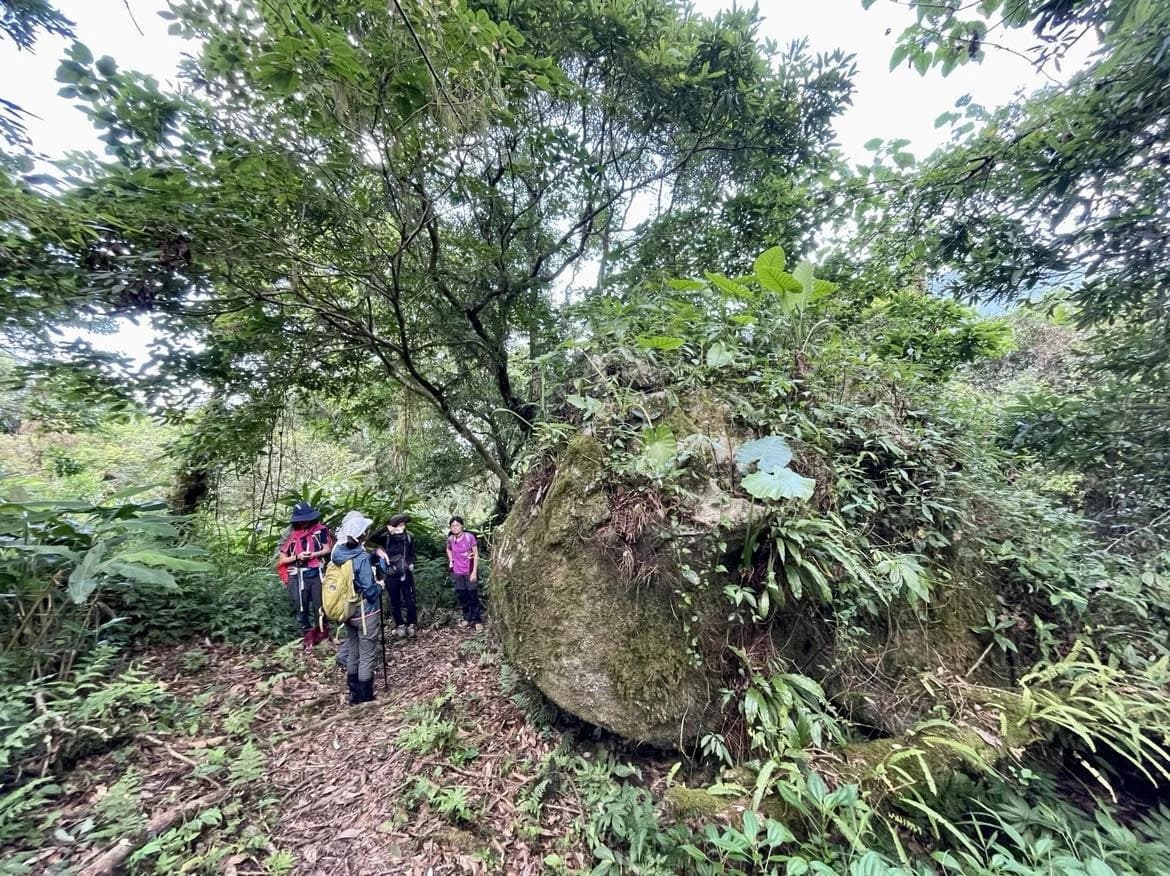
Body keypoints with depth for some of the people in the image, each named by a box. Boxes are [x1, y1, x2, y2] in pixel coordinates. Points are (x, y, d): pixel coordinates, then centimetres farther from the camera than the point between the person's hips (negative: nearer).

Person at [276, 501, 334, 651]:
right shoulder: (291, 536, 1)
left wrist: (313, 554, -17)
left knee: (320, 606, 8)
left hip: (317, 574, -1)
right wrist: (297, 557, -12)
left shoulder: (320, 530, -2)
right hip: (298, 578, 1)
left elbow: (328, 549, -2)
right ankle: (308, 636, 27)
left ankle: (322, 633, 27)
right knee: (301, 609, 11)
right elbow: (281, 560, 5)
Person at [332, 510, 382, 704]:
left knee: (352, 653, 20)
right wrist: (379, 586, -4)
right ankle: (364, 696, 18)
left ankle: (354, 694, 32)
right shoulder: (362, 558, -26)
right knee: (367, 656, 8)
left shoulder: (338, 553, -4)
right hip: (366, 613, -7)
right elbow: (369, 590, -24)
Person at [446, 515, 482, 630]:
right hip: (457, 573, 4)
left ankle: (476, 620, 12)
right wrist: (450, 561, 5)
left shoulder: (469, 537, -16)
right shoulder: (450, 539, -4)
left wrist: (474, 572, -15)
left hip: (469, 572, -4)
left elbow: (476, 554, -12)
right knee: (461, 596, 11)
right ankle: (466, 618, 27)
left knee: (473, 596, 1)